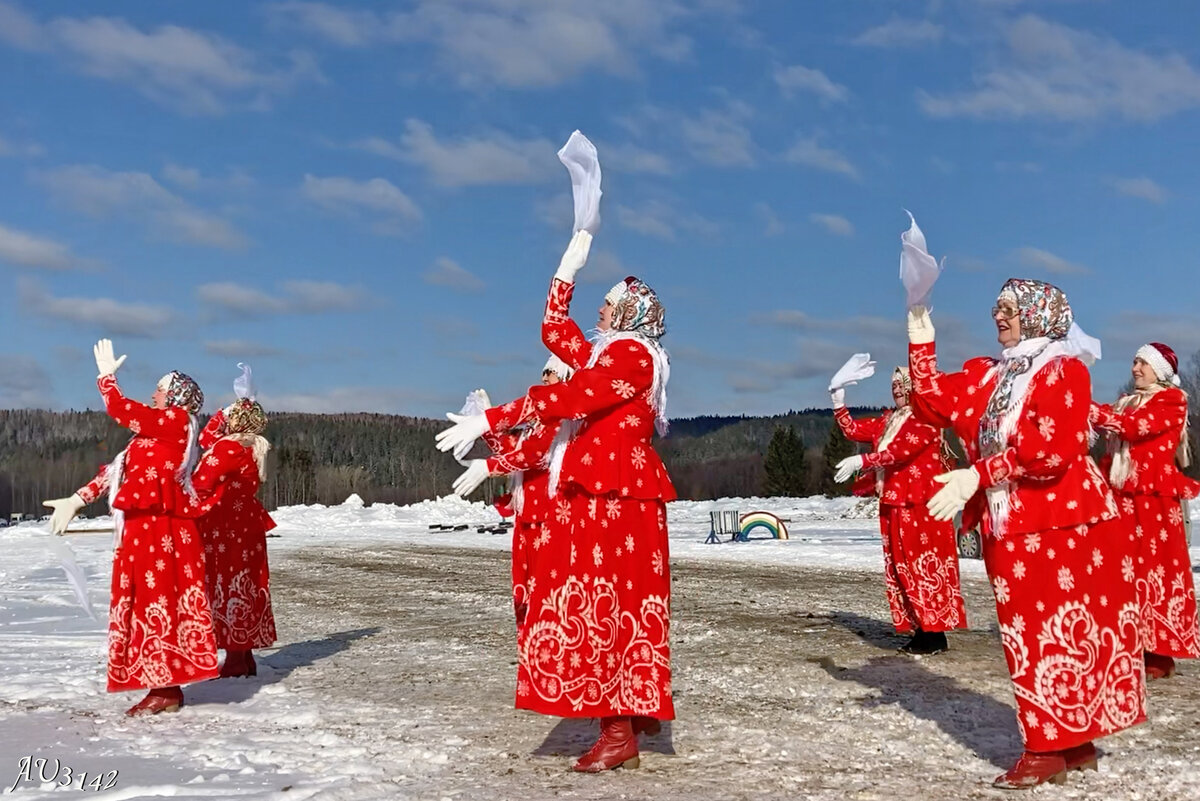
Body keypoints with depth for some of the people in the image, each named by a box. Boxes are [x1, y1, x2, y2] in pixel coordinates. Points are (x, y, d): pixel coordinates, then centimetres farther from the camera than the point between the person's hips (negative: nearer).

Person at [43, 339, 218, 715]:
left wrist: (106, 375, 9)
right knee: (150, 603, 10)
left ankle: (166, 689, -4)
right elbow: (118, 470, 20)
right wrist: (77, 500, 17)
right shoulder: (158, 430, 20)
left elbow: (119, 408, -9)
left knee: (158, 602, -8)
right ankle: (164, 685, 16)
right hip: (146, 527, 9)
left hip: (159, 528, -9)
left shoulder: (174, 421, -7)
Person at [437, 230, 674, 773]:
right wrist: (568, 270, 28)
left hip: (615, 498, -10)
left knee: (608, 606, -10)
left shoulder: (633, 355, -12)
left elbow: (567, 397, -23)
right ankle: (633, 712, 22)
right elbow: (553, 331, 32)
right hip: (597, 497, 10)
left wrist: (489, 421, -25)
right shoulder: (606, 355, 18)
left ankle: (619, 734, -7)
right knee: (608, 606, 13)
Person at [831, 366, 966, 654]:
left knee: (924, 565, -8)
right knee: (902, 568, 8)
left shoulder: (927, 418, -8)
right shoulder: (888, 421, 17)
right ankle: (921, 630, 14)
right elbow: (854, 430, 16)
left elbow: (902, 450, -21)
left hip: (919, 504, -9)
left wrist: (861, 461, -26)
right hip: (893, 504, 9)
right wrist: (839, 405, 1)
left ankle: (935, 634, -5)